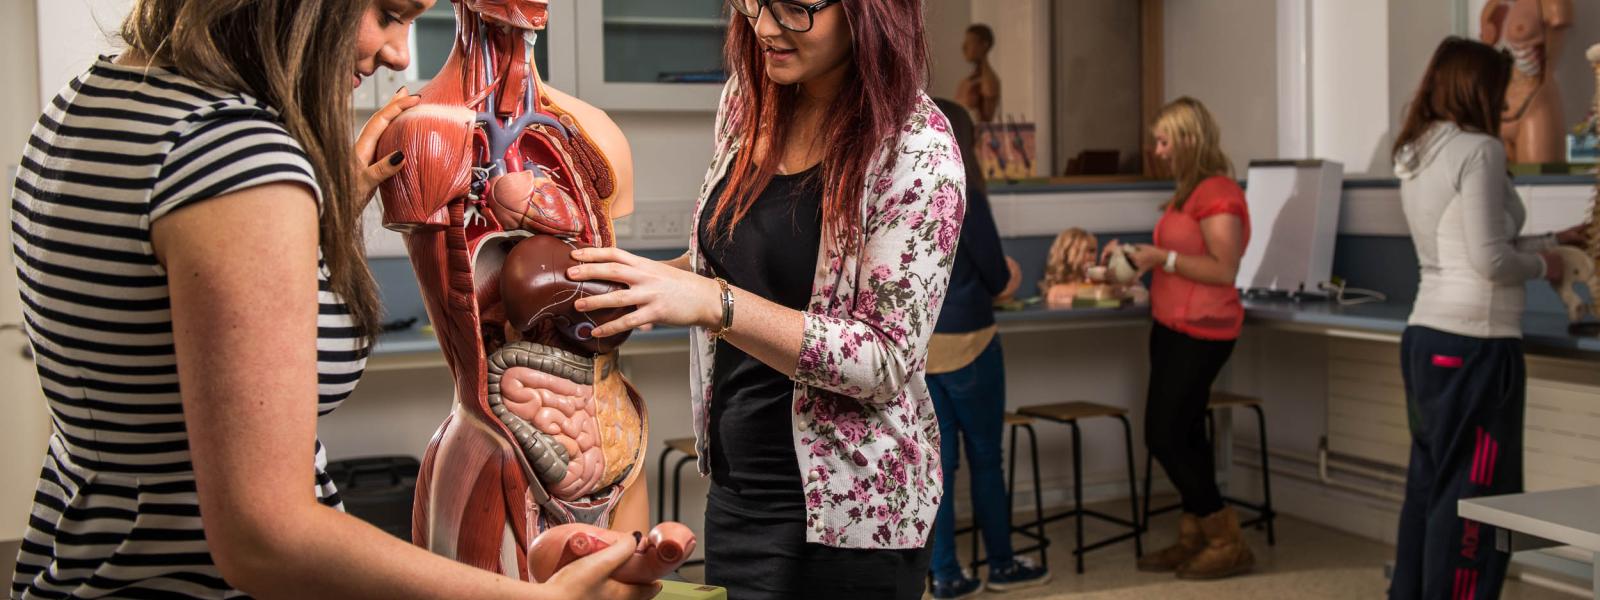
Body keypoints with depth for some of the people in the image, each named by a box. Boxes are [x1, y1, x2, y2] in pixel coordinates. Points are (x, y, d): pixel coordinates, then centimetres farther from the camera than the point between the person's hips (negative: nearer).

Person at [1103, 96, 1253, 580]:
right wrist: (1137, 255, 10)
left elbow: (1223, 270, -21)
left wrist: (1162, 258, -21)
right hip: (1172, 327, 10)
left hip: (1200, 333, -10)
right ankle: (1194, 540, 17)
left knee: (1164, 435, -8)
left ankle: (1226, 541, 1)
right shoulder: (1189, 191, 15)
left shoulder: (1218, 195, -15)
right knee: (1183, 434, 11)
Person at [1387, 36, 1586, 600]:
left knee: (1428, 484, 14)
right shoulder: (1478, 150, -13)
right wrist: (1542, 264, 0)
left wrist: (1550, 239, 25)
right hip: (1474, 344, -9)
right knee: (1472, 495, -1)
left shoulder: (1416, 154, 13)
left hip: (1425, 337, 9)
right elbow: (1491, 260, -18)